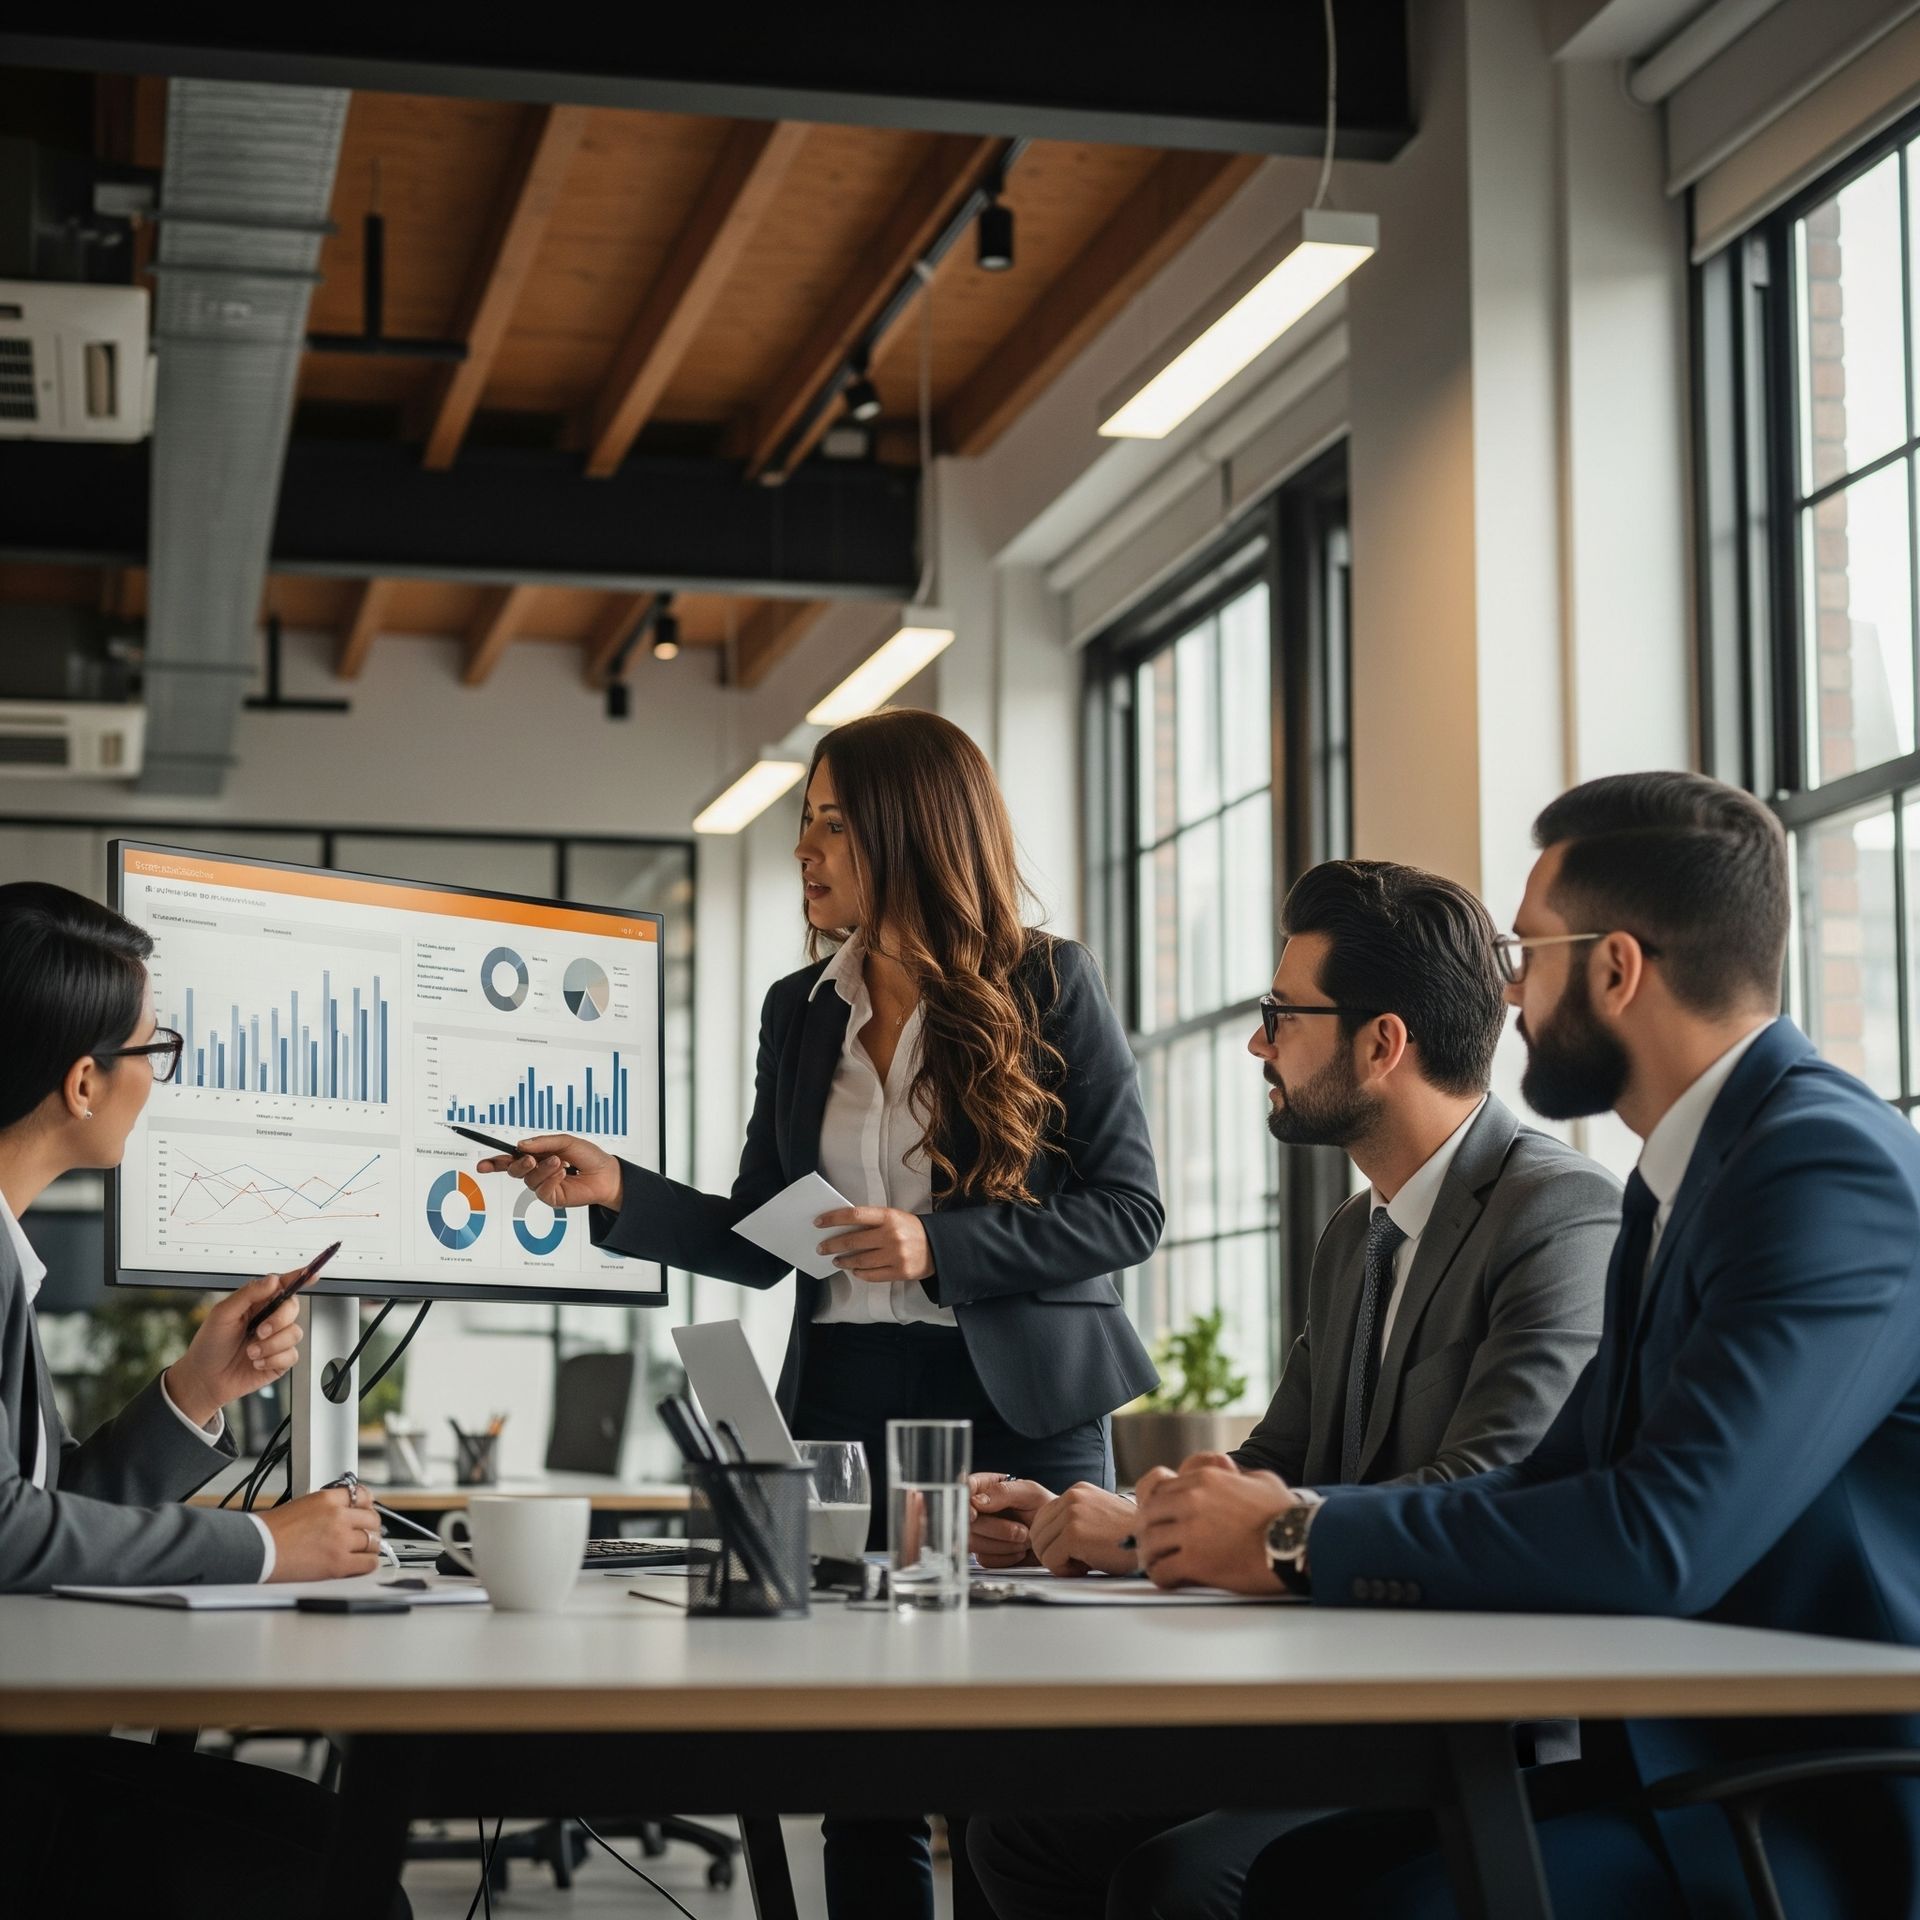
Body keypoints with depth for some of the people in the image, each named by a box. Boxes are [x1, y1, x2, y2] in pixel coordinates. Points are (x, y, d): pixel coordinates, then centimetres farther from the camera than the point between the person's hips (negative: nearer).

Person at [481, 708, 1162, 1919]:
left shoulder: (1051, 987, -2)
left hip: (1019, 1407, -4)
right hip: (843, 1404, 4)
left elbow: (1129, 1212, -6)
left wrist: (938, 1246, -15)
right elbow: (760, 1242, 12)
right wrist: (617, 1192, -2)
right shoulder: (800, 1011, 12)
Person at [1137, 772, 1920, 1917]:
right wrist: (1281, 1519, -2)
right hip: (1704, 1765, 9)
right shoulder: (1688, 1175, 15)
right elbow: (1555, 1483, 14)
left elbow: (1661, 1540, -27)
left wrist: (1300, 1540, -16)